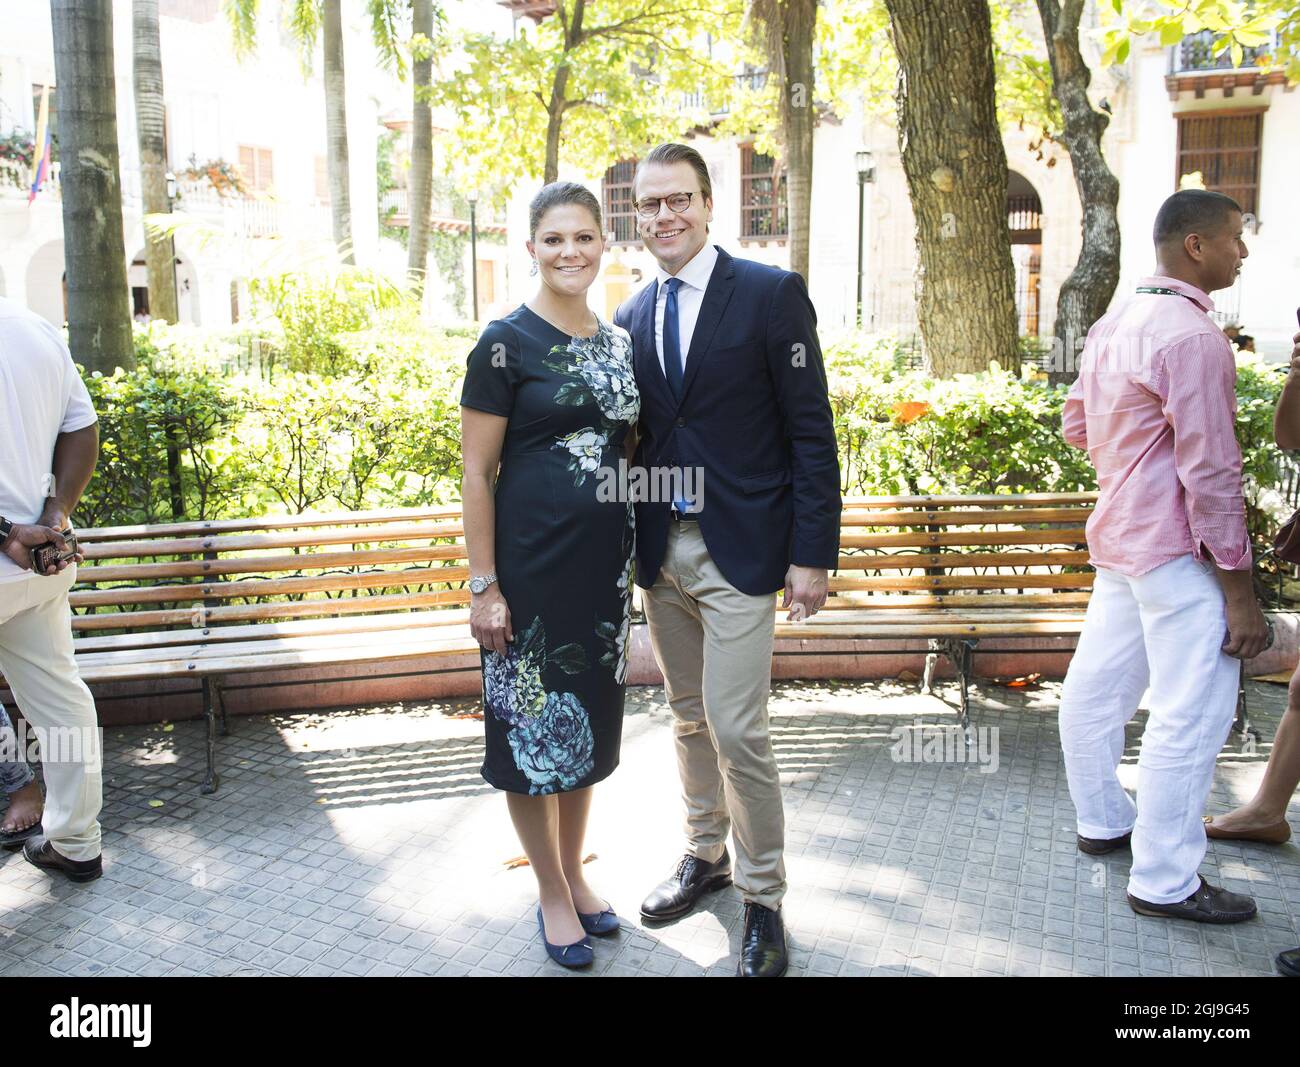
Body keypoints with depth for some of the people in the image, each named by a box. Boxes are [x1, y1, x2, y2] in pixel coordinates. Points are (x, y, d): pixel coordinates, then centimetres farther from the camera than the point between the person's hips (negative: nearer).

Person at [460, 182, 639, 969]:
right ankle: (553, 893, 26)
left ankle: (576, 873, 35)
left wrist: (636, 559, 12)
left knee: (588, 719, 16)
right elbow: (476, 472, -10)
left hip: (606, 562, 6)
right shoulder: (507, 342, -9)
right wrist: (484, 584, -14)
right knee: (532, 723, 6)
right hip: (532, 563, -5)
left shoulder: (619, 343, 8)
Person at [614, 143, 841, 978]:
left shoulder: (773, 293, -6)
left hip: (739, 550, -5)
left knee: (738, 730, -4)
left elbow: (812, 432, -8)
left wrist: (812, 555, -13)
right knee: (690, 718, 17)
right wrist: (629, 538, 8)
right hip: (660, 553, 6)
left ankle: (764, 901, 15)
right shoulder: (631, 317, 9)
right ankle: (706, 854, 37)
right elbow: (635, 436, 14)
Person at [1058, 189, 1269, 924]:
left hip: (1120, 534, 10)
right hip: (1178, 549, -10)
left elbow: (1076, 423, 20)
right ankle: (1165, 881, 8)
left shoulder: (1115, 324, 10)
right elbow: (1211, 471, -19)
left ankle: (1103, 821, 35)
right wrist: (1240, 589, -15)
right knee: (1192, 715, -2)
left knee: (1098, 687, 17)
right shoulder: (1194, 336, -18)